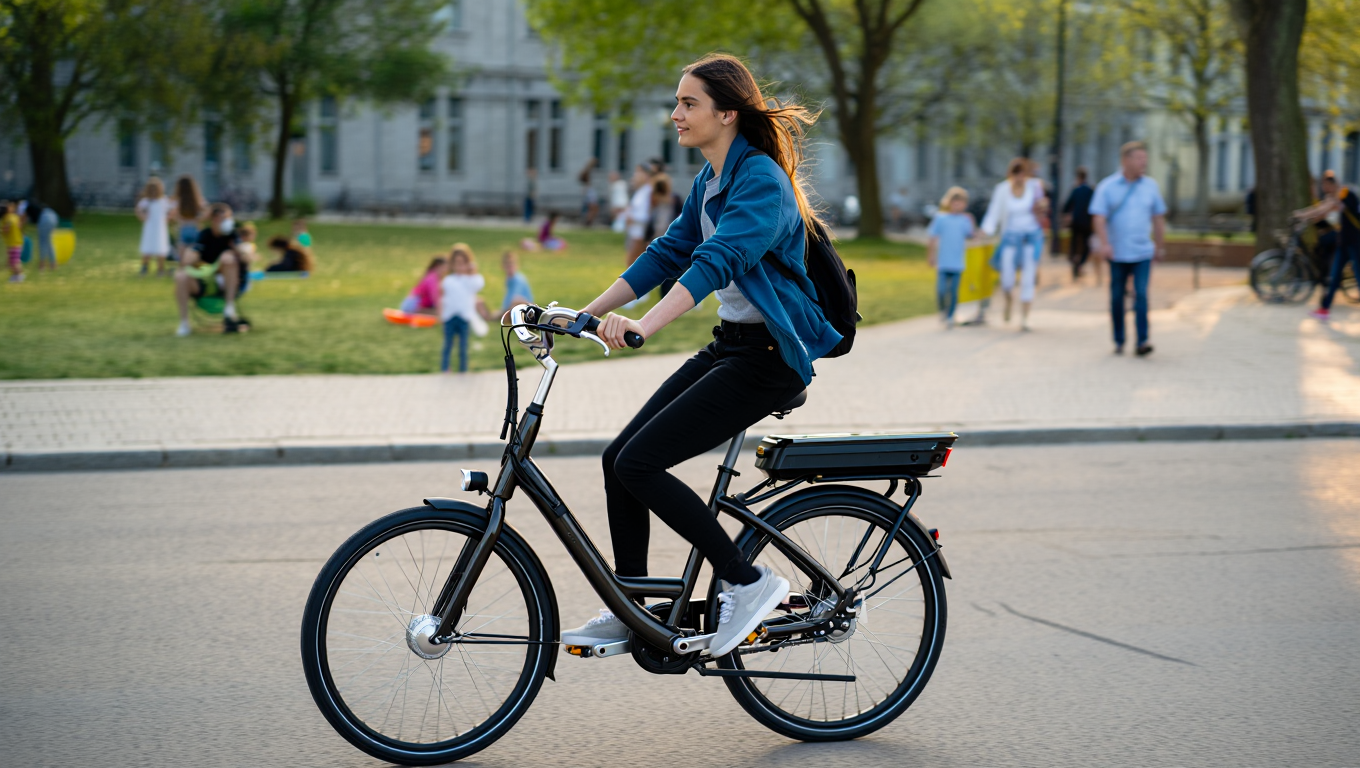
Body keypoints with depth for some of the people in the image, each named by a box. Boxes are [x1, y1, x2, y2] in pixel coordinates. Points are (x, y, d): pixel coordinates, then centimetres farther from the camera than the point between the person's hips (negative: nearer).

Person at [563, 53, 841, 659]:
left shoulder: (761, 180, -18)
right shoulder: (709, 181, 12)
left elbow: (717, 261, -32)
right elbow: (666, 255, 15)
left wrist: (643, 325, -45)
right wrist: (586, 314, 7)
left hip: (770, 356, -9)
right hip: (730, 344, 9)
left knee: (638, 464, -16)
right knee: (618, 457, 4)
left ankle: (747, 582, -5)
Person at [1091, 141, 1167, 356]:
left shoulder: (1150, 186, 6)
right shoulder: (1107, 187, -3)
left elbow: (1158, 217, 14)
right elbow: (1099, 218, -9)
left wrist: (1160, 246, 17)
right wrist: (1104, 244, -22)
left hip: (1143, 252, 1)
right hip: (1117, 255, -1)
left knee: (1141, 295, -12)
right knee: (1117, 298, 7)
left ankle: (1142, 341, -15)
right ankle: (1119, 342, 19)